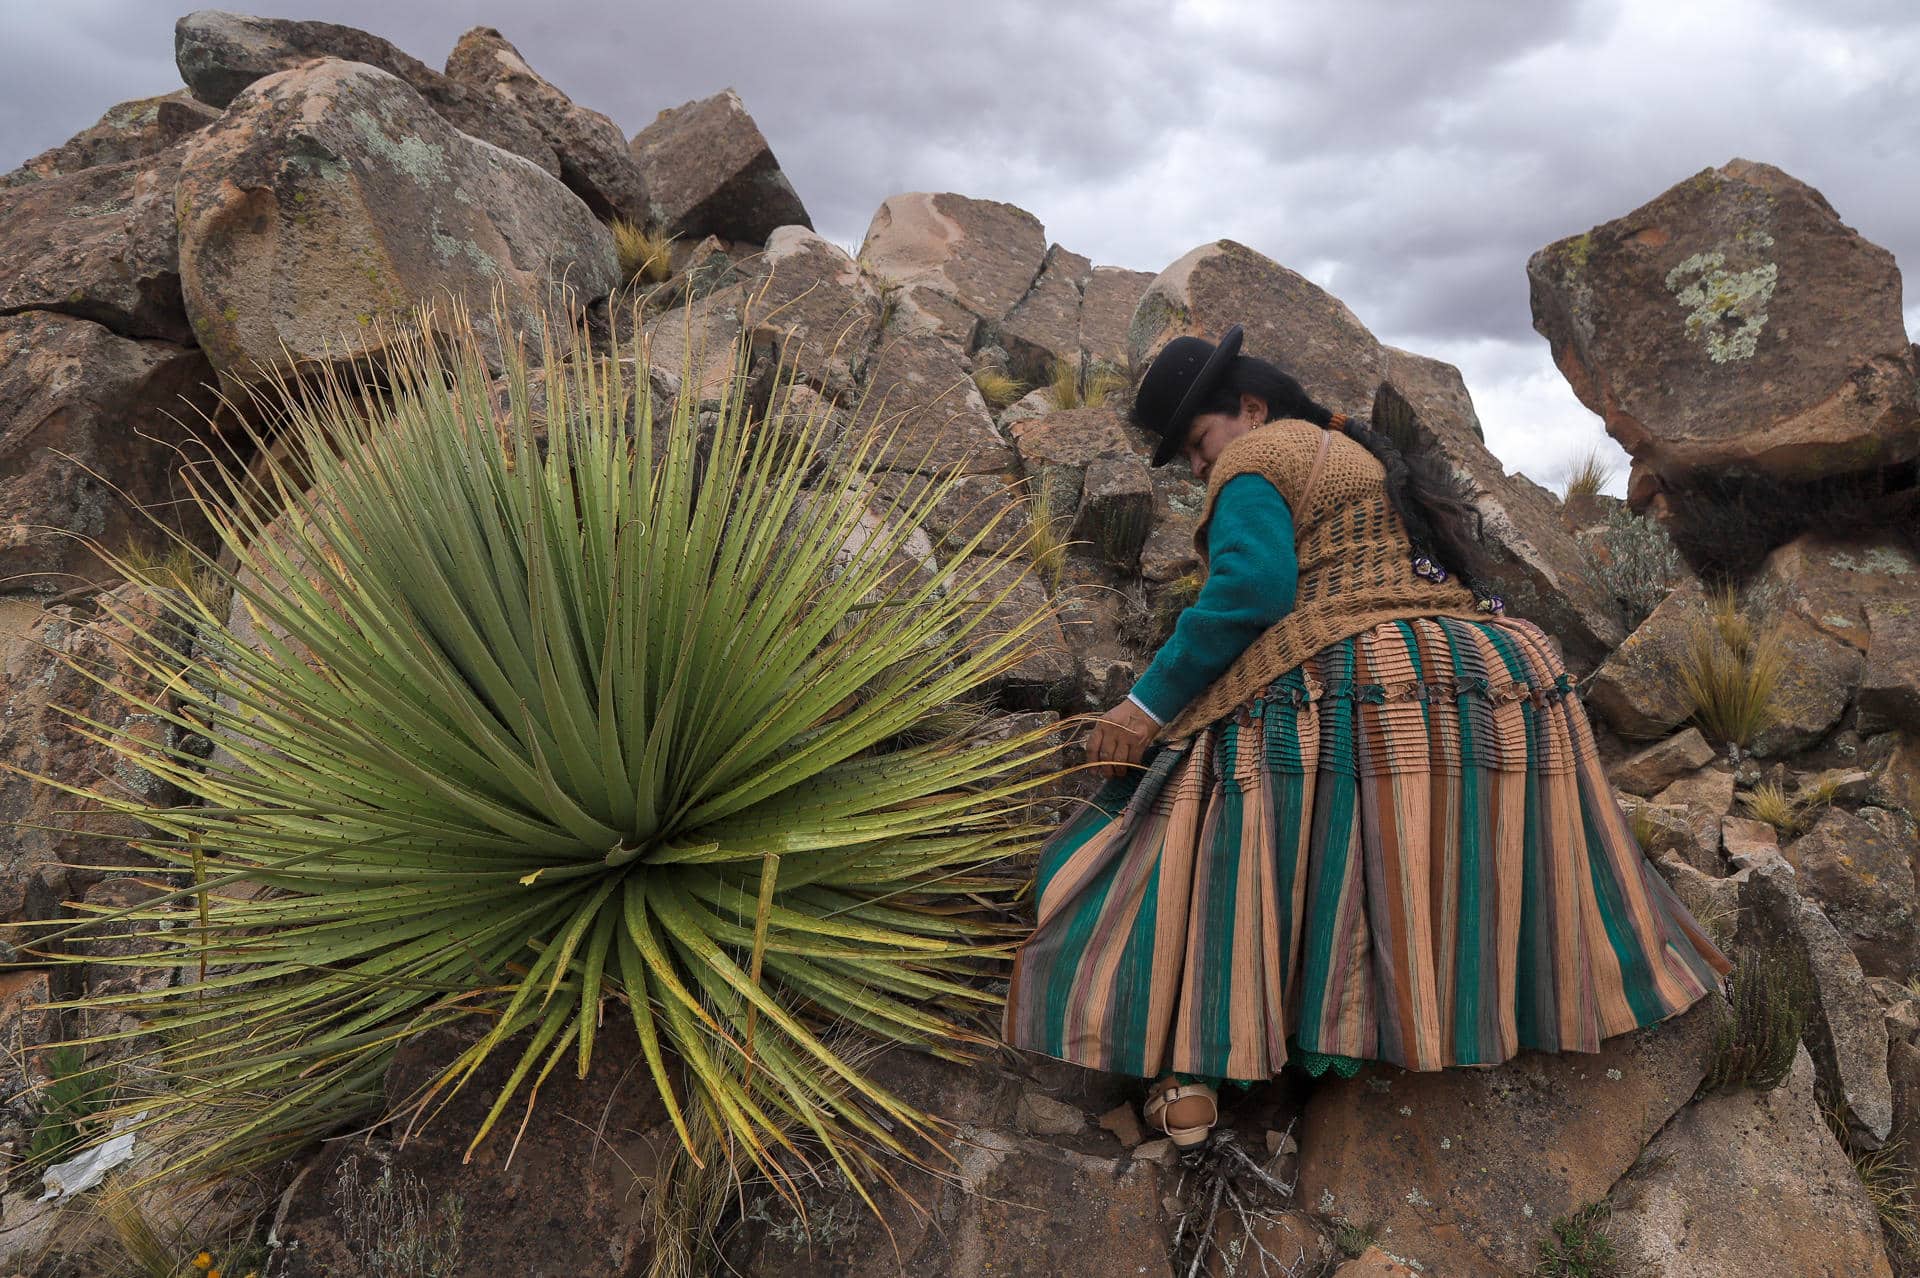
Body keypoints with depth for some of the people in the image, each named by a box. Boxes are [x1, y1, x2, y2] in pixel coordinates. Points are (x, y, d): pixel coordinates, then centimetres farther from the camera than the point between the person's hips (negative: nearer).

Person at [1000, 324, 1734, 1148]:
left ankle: (1194, 1060, -19)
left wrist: (1149, 706, -10)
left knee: (1211, 866, -4)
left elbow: (1249, 591, -13)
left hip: (1342, 704, -8)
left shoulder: (1256, 460, 4)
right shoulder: (1373, 465, 30)